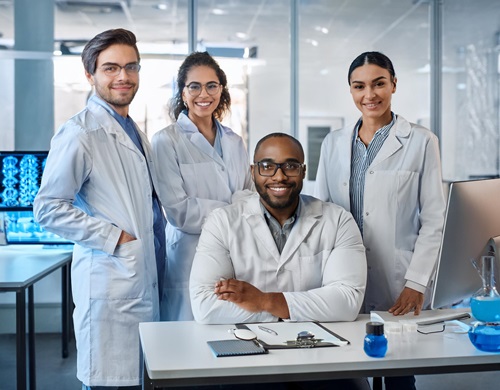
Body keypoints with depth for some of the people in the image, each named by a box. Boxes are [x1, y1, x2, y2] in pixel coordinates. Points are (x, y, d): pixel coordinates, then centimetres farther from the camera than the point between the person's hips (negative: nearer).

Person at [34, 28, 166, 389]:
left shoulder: (135, 133, 16)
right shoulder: (80, 134, -11)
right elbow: (48, 209, -14)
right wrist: (114, 237, -16)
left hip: (146, 283, 8)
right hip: (110, 287, -8)